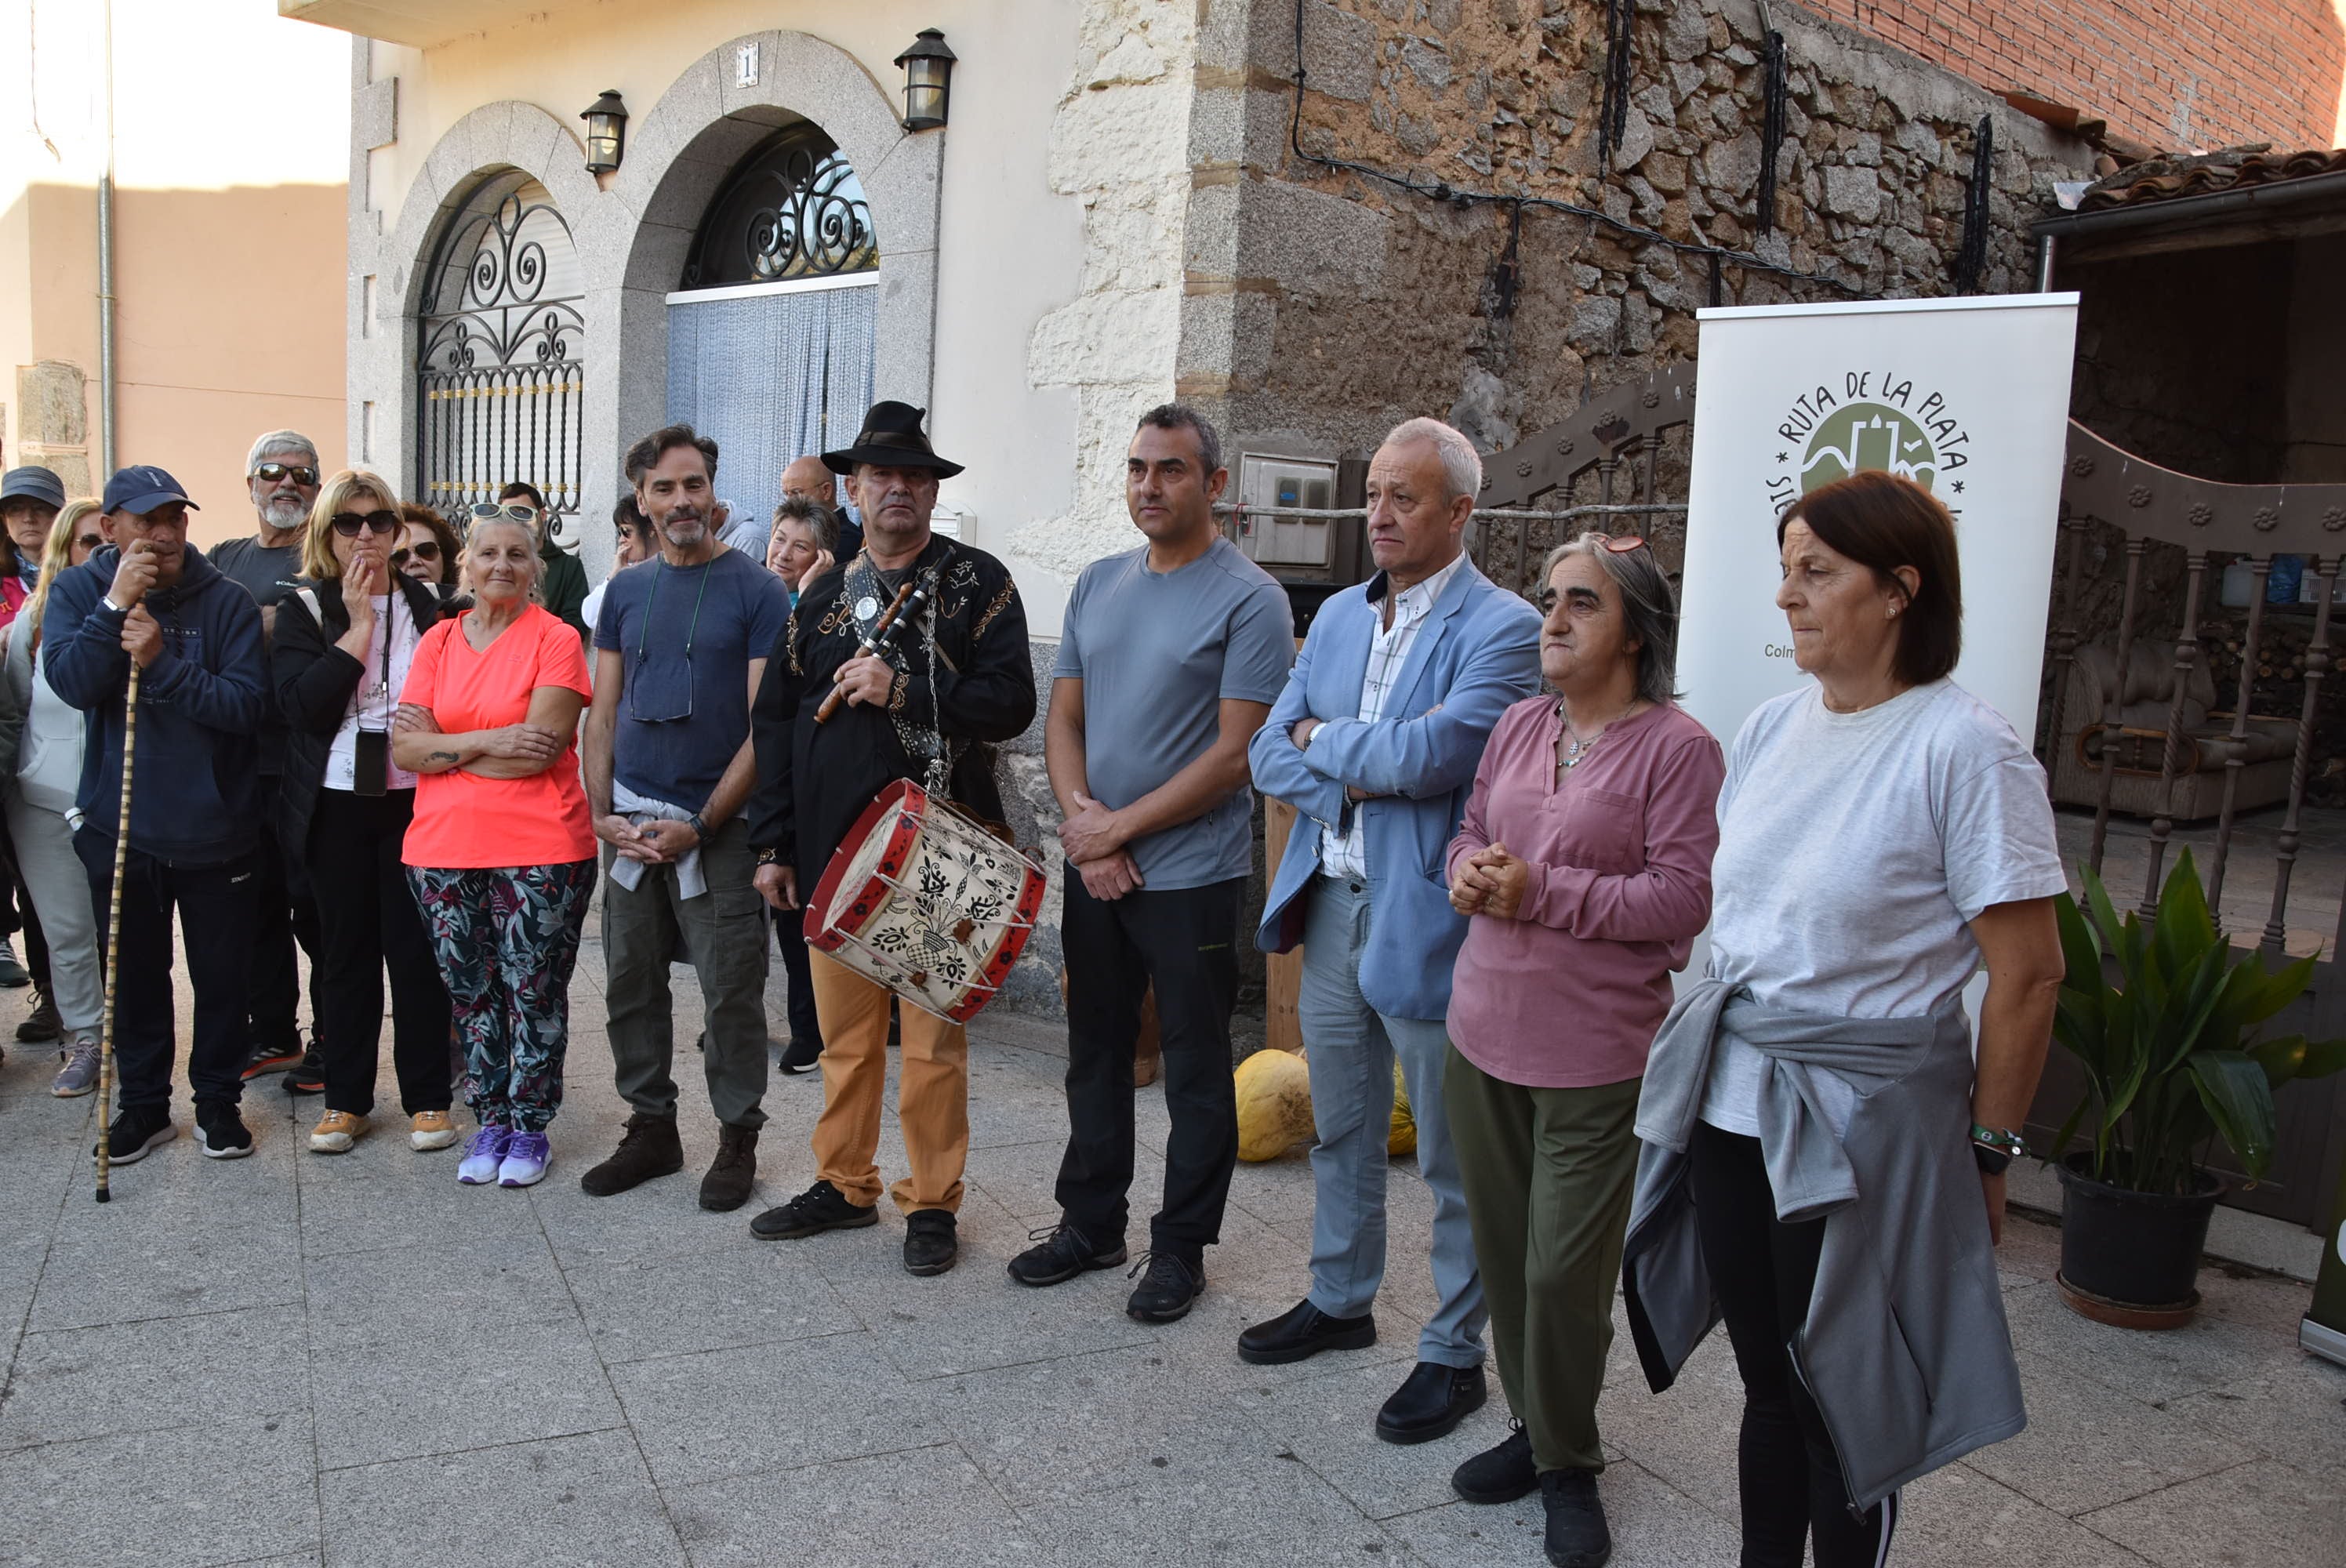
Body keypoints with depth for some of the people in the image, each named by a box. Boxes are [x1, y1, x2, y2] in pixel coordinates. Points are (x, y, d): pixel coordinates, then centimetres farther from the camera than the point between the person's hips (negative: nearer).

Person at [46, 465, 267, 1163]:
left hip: (216, 826, -1)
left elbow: (248, 704, -17)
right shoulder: (78, 591, 0)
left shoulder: (226, 601, -7)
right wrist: (116, 603, -22)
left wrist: (162, 662, -25)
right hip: (121, 829, 2)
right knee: (135, 973, 14)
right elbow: (73, 683, -16)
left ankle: (218, 1099, 26)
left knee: (223, 975, 8)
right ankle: (144, 1103, 29)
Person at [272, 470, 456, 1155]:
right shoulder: (304, 610, 2)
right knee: (347, 950, 9)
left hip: (415, 798, 0)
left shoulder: (429, 604, 4)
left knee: (417, 948, 3)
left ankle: (428, 1097, 13)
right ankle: (345, 1098, 20)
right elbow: (302, 705, -12)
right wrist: (359, 624, -13)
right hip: (336, 804, 1)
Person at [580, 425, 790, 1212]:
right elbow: (603, 713, 12)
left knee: (731, 990, 2)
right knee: (630, 983, 11)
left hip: (717, 823, -5)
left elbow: (765, 725, -9)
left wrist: (699, 826, -14)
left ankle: (738, 1136, 17)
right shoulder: (625, 591, 10)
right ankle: (651, 1128, 26)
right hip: (630, 821, 5)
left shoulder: (756, 590, -4)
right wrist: (602, 814, -1)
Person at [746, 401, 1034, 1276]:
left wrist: (903, 693, -20)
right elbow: (777, 720, 13)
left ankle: (931, 1202, 16)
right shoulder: (823, 596, 12)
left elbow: (1010, 703, -10)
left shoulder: (977, 582, 0)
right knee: (845, 1031, 14)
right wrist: (773, 844, 8)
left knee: (933, 1035, 2)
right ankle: (844, 1186, 28)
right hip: (835, 847, 4)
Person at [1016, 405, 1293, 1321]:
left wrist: (1121, 827, -14)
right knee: (1095, 1053, 17)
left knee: (1195, 1068, 7)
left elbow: (1236, 754, -15)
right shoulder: (1099, 584, 9)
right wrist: (1081, 817, -8)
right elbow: (1063, 718, 10)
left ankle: (1181, 1246, 22)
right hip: (1093, 866, 6)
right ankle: (1090, 1224, 33)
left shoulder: (1249, 601, -10)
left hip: (1191, 875, -6)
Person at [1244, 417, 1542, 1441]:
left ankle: (1454, 1353, 23)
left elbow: (1432, 753, -26)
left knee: (1454, 1157, 7)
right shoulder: (1338, 616, 11)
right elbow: (1269, 752, 6)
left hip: (1428, 922, -7)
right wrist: (1359, 779, -12)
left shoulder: (1502, 629, -12)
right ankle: (1339, 1301, 39)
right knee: (1340, 1130, 21)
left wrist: (1324, 741, -9)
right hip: (1331, 905, 7)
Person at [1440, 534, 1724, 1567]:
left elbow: (1681, 899, -15)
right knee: (1503, 1253, 16)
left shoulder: (1677, 748, -11)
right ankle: (1533, 1428, 35)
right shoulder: (1519, 726, 8)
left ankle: (1567, 1462, 24)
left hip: (1593, 1061, -6)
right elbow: (1471, 830, 17)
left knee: (1565, 1270, 2)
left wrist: (1540, 891, -19)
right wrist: (1468, 873, -6)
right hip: (1483, 1036, 6)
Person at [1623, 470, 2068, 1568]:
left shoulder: (1963, 747, -14)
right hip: (1731, 1103, 6)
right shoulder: (1772, 728, 6)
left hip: (1863, 1120, -5)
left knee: (1842, 1397, 10)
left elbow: (2028, 974, -12)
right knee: (1767, 1381, 17)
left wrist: (1986, 1153, -7)